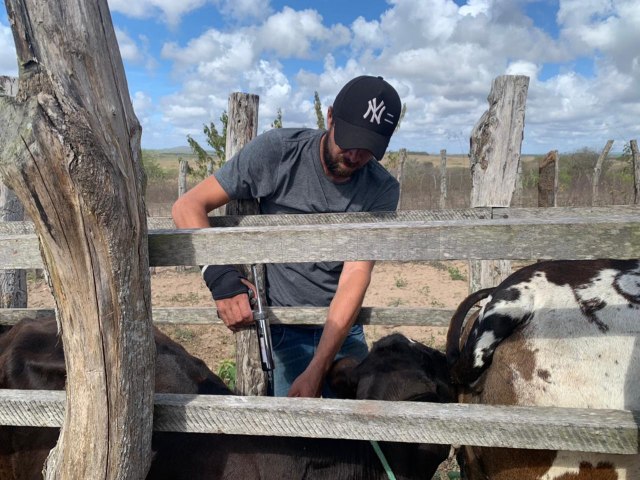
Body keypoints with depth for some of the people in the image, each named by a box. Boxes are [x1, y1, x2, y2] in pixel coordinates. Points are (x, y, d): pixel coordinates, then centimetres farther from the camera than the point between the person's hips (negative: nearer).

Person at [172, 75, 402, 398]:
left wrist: (316, 371, -24)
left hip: (343, 327, 3)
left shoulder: (382, 190, -10)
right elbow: (188, 206, -14)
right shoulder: (276, 152, -14)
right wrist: (219, 276, -32)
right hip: (280, 329, -2)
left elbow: (355, 276, -17)